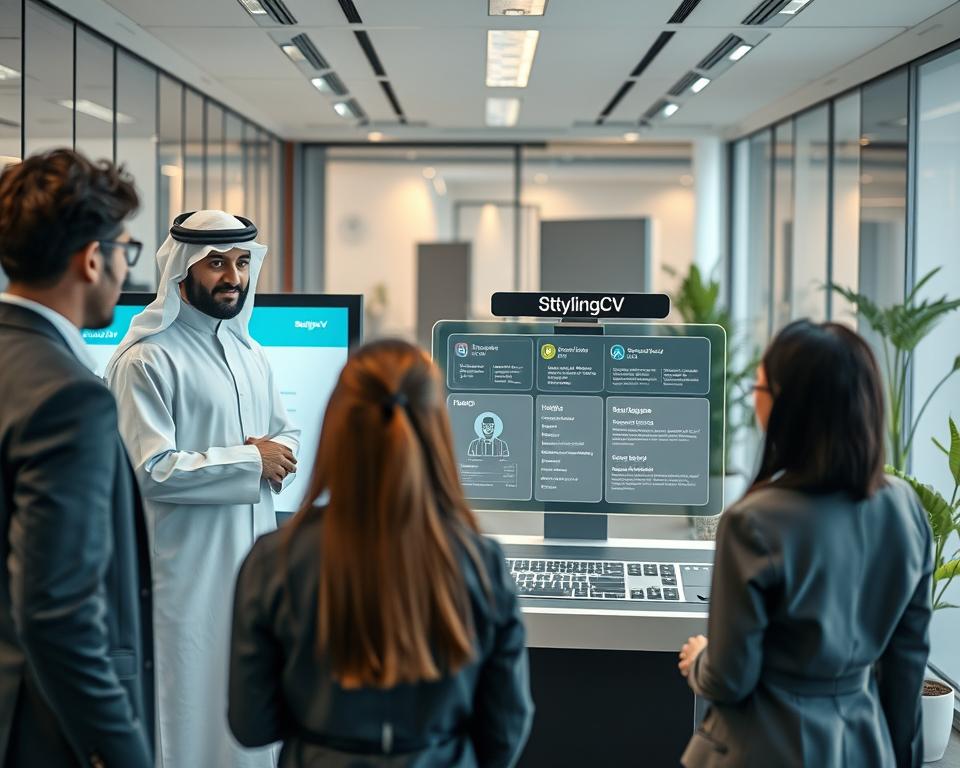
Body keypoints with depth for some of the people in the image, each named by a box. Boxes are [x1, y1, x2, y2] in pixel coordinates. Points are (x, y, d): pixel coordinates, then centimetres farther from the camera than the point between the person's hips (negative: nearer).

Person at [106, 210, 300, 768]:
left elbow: (288, 436, 21)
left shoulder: (251, 354, 14)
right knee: (191, 714, 0)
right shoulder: (148, 360, -12)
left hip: (256, 554, 8)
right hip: (188, 569, -7)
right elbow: (151, 470, -20)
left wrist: (279, 457, -3)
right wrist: (251, 460, -14)